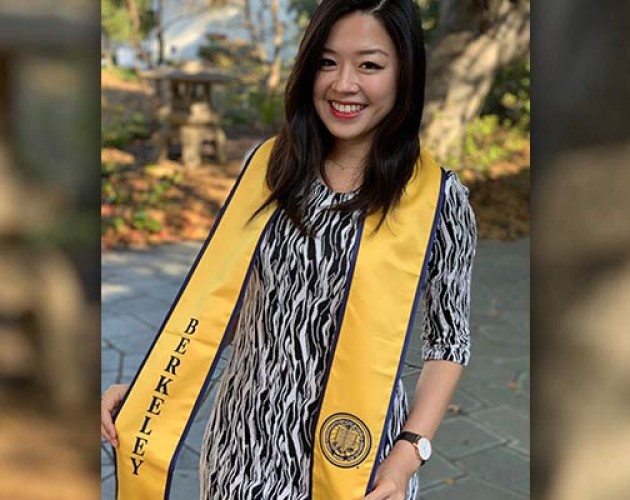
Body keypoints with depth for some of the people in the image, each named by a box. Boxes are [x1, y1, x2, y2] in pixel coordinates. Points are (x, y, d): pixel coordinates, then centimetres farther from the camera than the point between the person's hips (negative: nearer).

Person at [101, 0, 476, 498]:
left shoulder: (438, 199, -12)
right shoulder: (268, 167, -4)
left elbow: (449, 341, -4)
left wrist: (408, 455, -16)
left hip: (354, 446, -3)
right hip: (246, 436, 3)